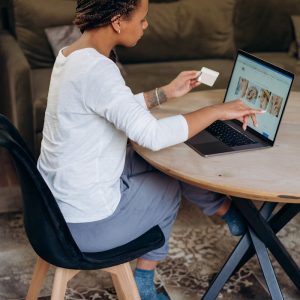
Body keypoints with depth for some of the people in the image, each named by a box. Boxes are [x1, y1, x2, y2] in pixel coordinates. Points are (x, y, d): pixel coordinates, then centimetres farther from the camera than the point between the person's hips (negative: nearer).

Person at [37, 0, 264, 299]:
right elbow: (153, 135, -32)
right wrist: (217, 110, -19)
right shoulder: (96, 69, -27)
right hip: (86, 224, -8)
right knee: (170, 185, 16)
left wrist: (166, 92, 13)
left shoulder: (71, 53, 3)